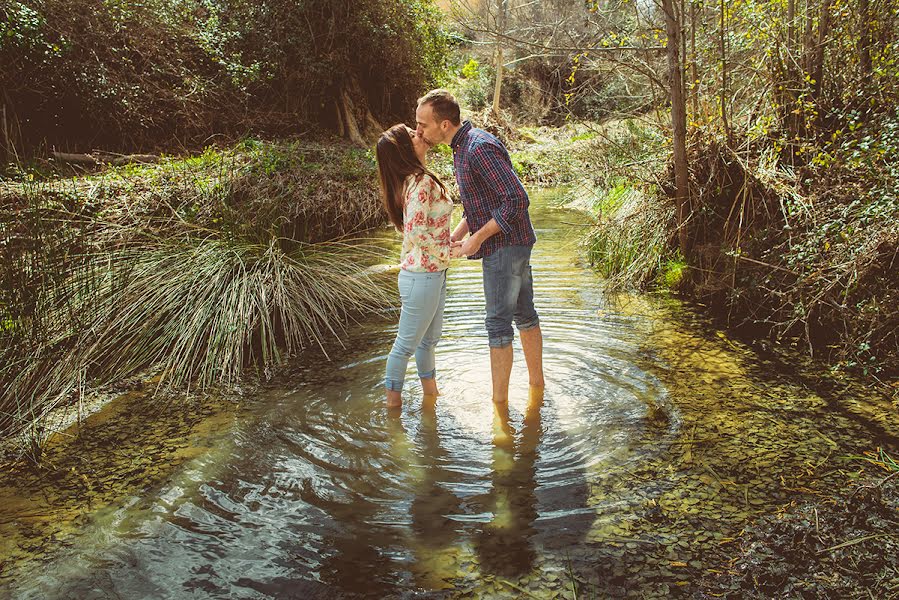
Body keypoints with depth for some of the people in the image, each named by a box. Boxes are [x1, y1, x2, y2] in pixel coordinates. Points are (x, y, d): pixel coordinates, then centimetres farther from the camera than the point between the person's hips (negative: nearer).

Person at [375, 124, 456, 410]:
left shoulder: (417, 179, 8)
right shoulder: (421, 182, -22)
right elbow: (416, 233, -29)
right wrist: (445, 252, -16)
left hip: (433, 273, 10)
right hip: (423, 276, -10)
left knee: (430, 338, 23)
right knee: (407, 343, 6)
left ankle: (431, 393, 40)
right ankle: (393, 401, 21)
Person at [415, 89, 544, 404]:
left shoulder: (480, 148, -22)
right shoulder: (463, 147, 11)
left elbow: (517, 199, -26)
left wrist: (478, 237, -20)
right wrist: (455, 236, 7)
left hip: (504, 247, -10)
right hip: (514, 244, 10)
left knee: (498, 322, -1)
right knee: (523, 313, 18)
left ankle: (499, 400, 10)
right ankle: (536, 382, 32)